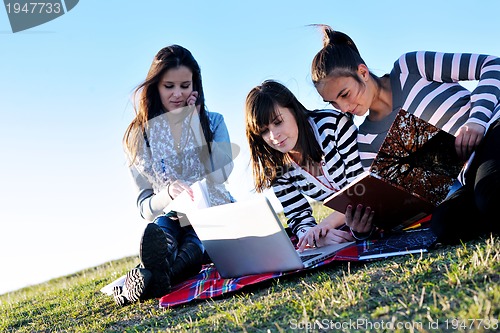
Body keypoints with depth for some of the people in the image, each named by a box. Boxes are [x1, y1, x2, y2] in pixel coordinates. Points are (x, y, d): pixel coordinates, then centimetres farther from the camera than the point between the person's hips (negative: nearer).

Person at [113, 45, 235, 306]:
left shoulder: (213, 121, 8)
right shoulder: (139, 136, 6)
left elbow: (221, 173, -11)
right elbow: (145, 206, 2)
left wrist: (194, 121, -7)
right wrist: (169, 193, -22)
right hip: (172, 220, 0)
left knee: (194, 245, -35)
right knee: (156, 232, -35)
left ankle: (148, 277, -63)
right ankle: (156, 275, -68)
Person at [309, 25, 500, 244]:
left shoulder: (409, 68, -2)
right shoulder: (367, 139, 8)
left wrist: (477, 120, -19)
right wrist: (365, 227, -16)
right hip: (472, 175, 4)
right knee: (443, 223, -30)